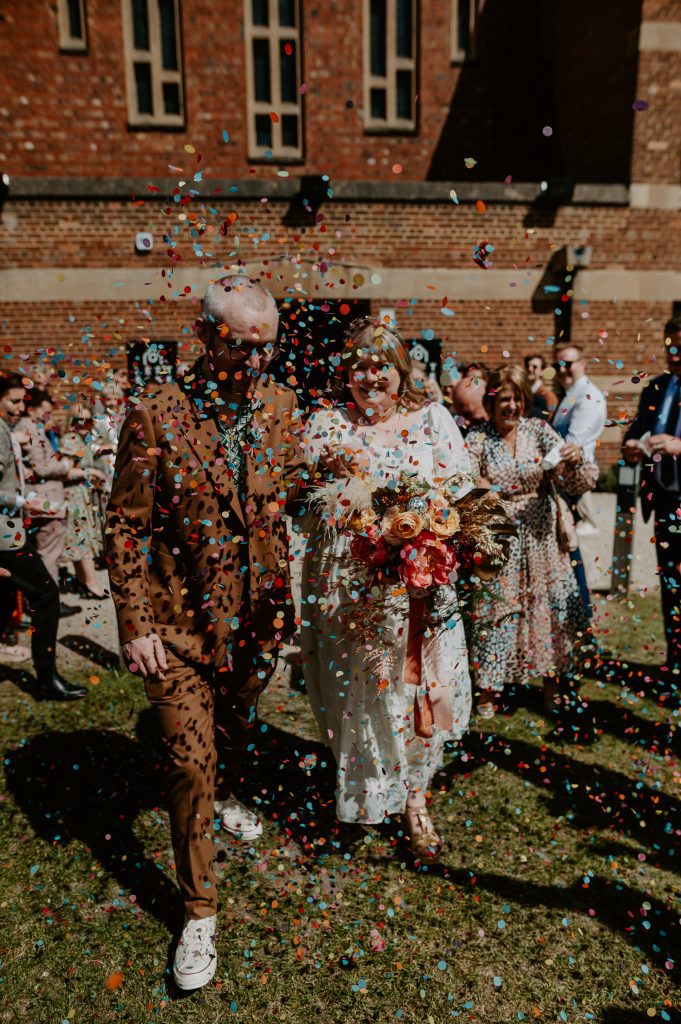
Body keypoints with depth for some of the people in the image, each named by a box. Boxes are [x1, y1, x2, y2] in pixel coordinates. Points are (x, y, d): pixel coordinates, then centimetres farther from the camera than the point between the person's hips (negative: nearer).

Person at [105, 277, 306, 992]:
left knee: (236, 726, 25)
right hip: (181, 618, -4)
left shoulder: (279, 405, -1)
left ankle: (222, 798, 58)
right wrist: (135, 626, -12)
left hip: (257, 612, 4)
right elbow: (125, 527, -10)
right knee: (190, 759, 2)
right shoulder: (156, 415, -14)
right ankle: (199, 912, 24)